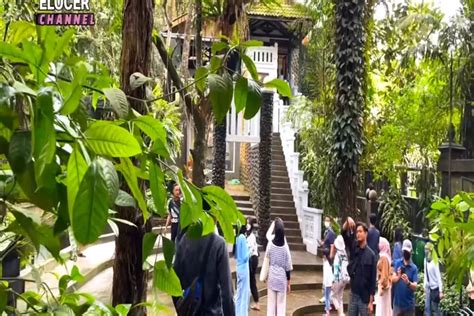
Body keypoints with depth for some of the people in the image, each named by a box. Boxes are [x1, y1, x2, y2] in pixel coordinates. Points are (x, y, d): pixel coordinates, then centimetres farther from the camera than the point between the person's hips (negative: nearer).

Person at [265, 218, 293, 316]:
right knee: (281, 305, 7)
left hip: (272, 278, 1)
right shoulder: (285, 247, -11)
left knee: (271, 304, 8)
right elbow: (288, 267, -4)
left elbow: (267, 261, 3)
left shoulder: (270, 244, -10)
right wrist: (288, 282, 5)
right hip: (282, 279, -1)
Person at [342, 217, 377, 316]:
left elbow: (373, 279, -8)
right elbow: (344, 233, -13)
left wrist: (371, 301, -9)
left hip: (365, 297, -3)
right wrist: (348, 221, -33)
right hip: (353, 295, 3)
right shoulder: (353, 247, 3)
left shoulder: (371, 254, -8)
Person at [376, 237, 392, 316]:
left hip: (383, 285, -9)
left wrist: (382, 287, -19)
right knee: (385, 308, 14)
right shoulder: (383, 256, 10)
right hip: (383, 285, 9)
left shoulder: (383, 257, -18)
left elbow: (384, 274, -21)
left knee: (382, 309, -4)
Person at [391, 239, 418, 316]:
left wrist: (408, 282, -33)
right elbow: (393, 279, -7)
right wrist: (398, 277, -29)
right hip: (397, 302, 1)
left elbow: (415, 287, -12)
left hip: (409, 304, -1)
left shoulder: (414, 268, -4)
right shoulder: (397, 263, 2)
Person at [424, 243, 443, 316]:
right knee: (427, 308, 6)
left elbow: (439, 277, -18)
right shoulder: (425, 260, 2)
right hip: (428, 288, 6)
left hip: (434, 288, -6)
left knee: (435, 308, 4)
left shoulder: (434, 261, -18)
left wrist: (441, 291, -20)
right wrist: (425, 287, 10)